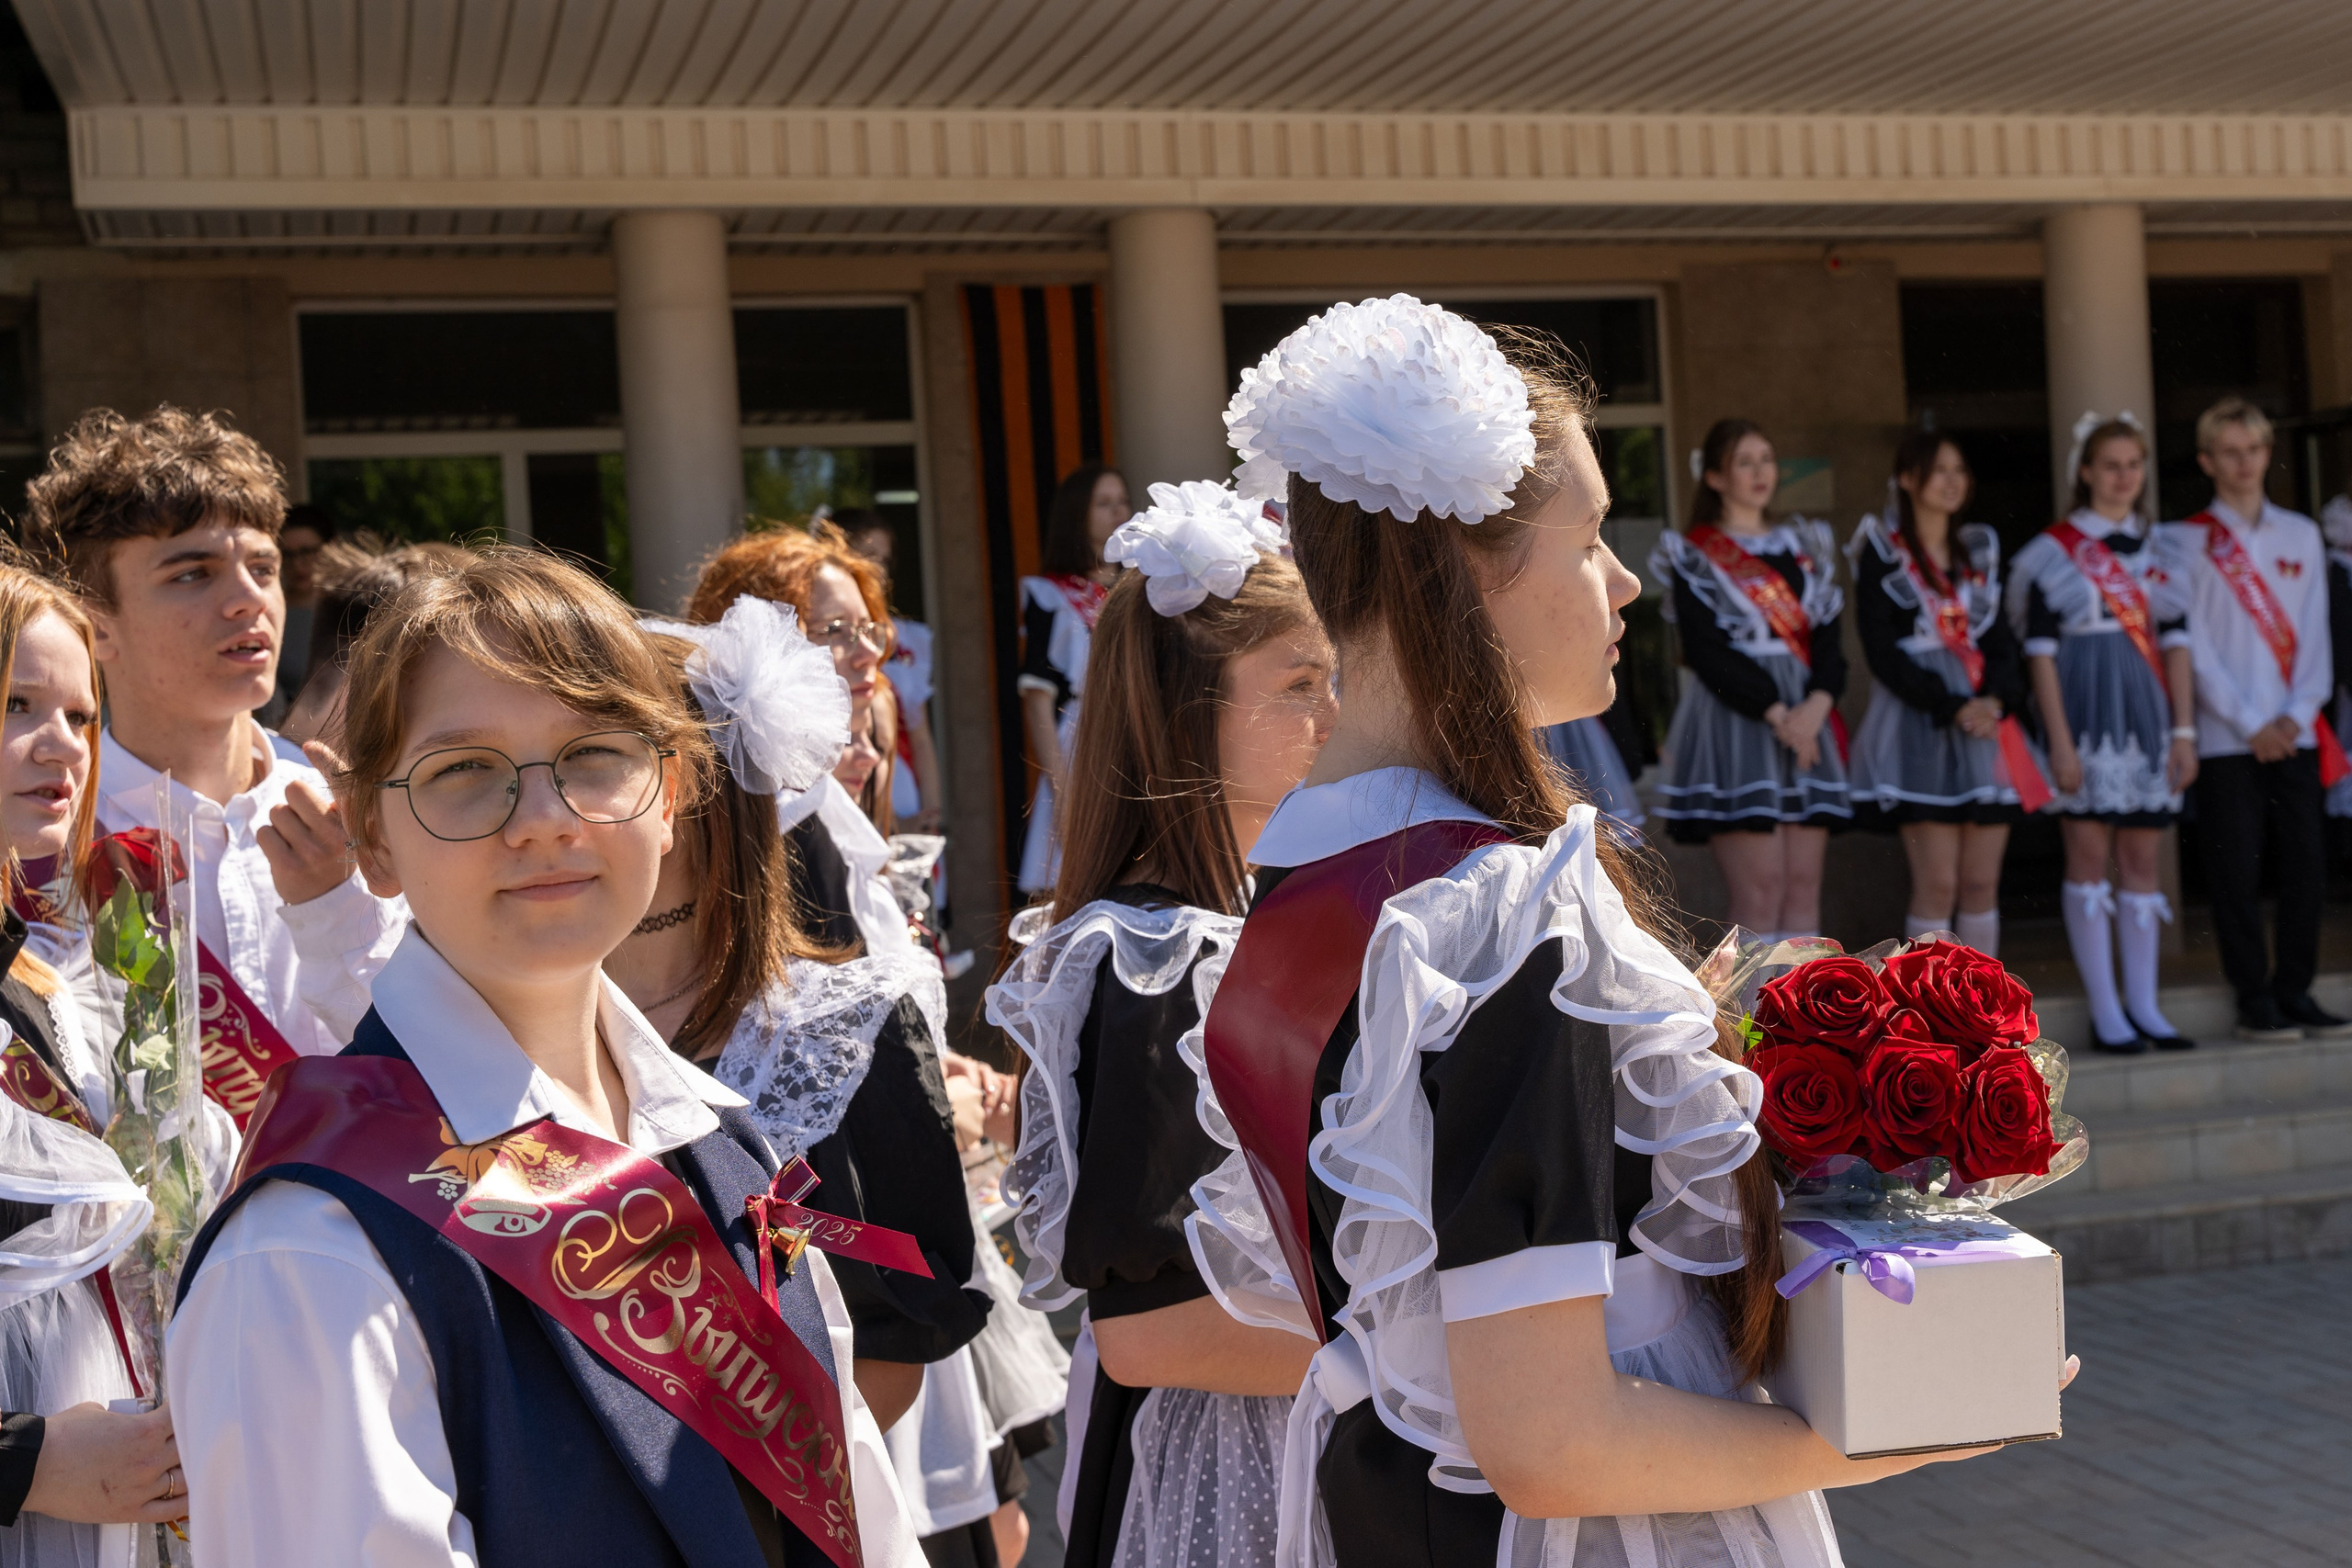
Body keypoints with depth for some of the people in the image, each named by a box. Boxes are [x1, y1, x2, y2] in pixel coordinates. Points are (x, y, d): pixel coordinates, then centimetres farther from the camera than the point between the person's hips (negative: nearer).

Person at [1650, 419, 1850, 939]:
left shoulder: (1803, 544, 17)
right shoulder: (1694, 555, 3)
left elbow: (1830, 636, 8)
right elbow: (1705, 652, -8)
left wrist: (1818, 702, -11)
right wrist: (1774, 711, -17)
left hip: (1807, 723, 5)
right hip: (1733, 725, -5)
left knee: (1804, 885, 1)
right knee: (1760, 890, -11)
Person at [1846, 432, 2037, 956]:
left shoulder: (1979, 549, 16)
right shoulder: (1882, 554, 0)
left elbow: (2001, 639, 11)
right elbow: (1881, 649, -8)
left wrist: (1997, 699, -10)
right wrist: (1952, 707, -17)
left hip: (1988, 725, 5)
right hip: (1919, 732, -5)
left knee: (1982, 882, 3)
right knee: (1938, 883, -9)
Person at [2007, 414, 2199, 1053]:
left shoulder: (2156, 549, 11)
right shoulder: (2054, 550, -2)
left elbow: (2176, 641, 9)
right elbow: (2039, 651, -5)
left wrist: (2184, 730, 1)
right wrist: (2059, 742, -11)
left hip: (2146, 713, 4)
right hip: (2087, 713, -4)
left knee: (2141, 861, 6)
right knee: (2089, 857, -2)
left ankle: (2143, 1006, 11)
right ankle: (2105, 1011, 2)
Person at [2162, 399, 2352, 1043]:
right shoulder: (2186, 542, 2)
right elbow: (2193, 646, -3)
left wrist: (2299, 712, -6)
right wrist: (2250, 723, -10)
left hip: (2296, 735, 3)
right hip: (2226, 739, -3)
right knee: (2237, 875, -2)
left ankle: (2296, 994, 12)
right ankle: (2254, 1001, 5)